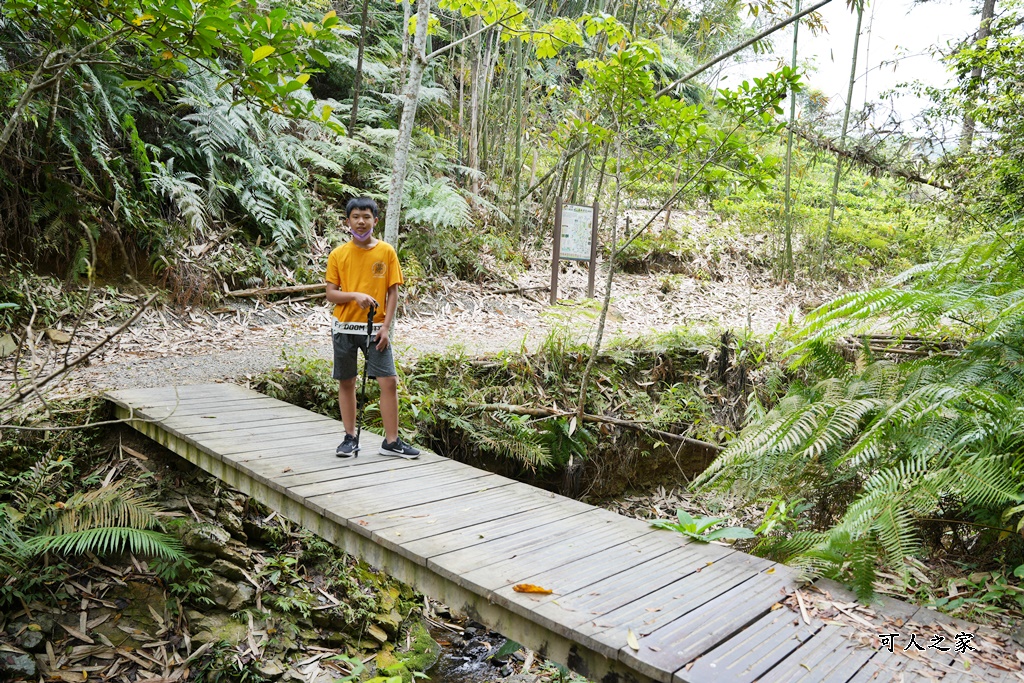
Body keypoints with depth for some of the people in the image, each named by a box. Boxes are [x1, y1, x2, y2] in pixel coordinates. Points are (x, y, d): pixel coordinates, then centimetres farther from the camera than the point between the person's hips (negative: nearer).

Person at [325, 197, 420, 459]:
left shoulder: (386, 251, 0)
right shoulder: (338, 255, 1)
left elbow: (393, 292, 1)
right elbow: (330, 294, 0)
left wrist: (386, 327, -8)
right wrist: (355, 295, -19)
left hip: (375, 329, -1)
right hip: (344, 328, 1)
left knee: (389, 381, -6)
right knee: (346, 382, 8)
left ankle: (391, 441, 4)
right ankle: (350, 437, 22)